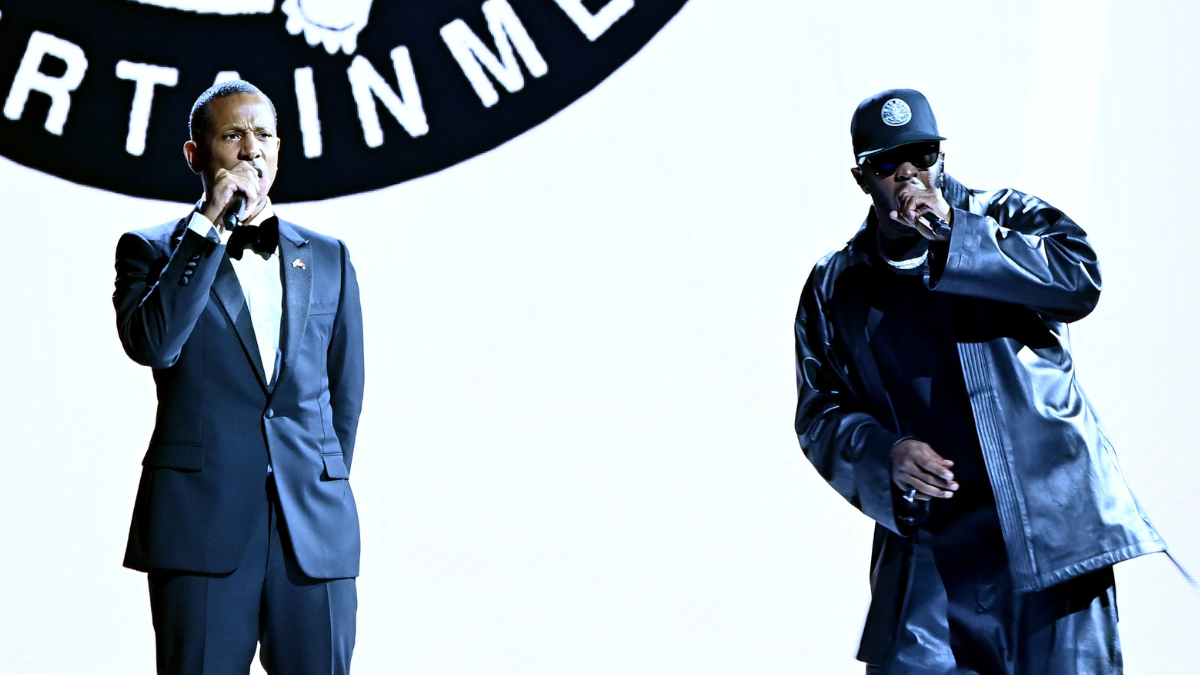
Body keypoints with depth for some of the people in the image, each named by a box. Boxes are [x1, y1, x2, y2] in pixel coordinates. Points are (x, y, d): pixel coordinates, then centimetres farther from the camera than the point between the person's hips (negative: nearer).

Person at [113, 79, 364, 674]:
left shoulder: (327, 259, 16)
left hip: (315, 531, 3)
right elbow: (153, 344, -13)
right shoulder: (152, 251, 7)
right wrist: (210, 225, -11)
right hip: (201, 525, -2)